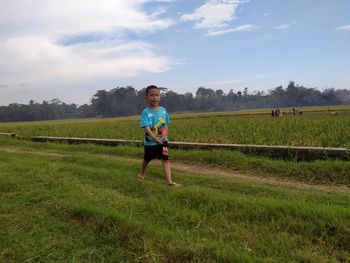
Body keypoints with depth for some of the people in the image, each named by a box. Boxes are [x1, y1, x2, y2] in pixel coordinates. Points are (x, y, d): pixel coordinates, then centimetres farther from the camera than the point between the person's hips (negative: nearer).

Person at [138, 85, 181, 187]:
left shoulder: (163, 110, -2)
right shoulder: (145, 112, -15)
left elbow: (166, 125, 4)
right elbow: (146, 127, -25)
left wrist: (165, 135, -14)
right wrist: (154, 138, -39)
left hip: (162, 141, 2)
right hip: (150, 141, -2)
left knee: (165, 159, -8)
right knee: (147, 159, 19)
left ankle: (169, 181, -9)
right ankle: (142, 172, 48)